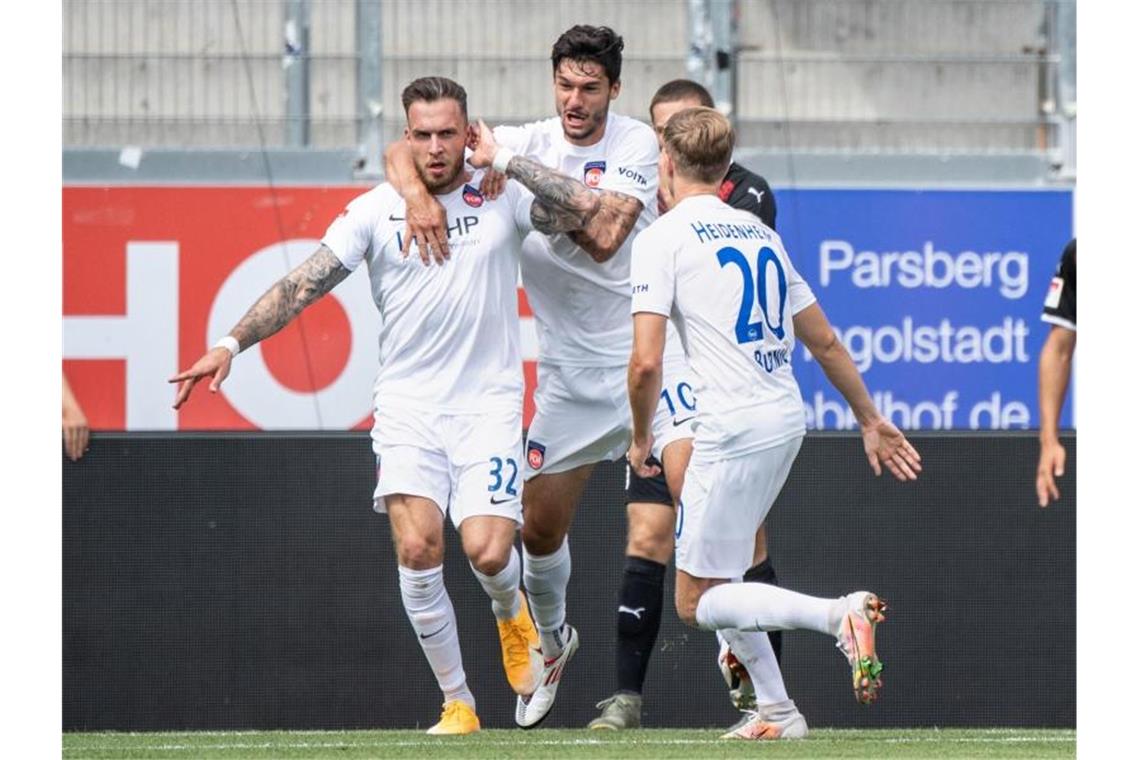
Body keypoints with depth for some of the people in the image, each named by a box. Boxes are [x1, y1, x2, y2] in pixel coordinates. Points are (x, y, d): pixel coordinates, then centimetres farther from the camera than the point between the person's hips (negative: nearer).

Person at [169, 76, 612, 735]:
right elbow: (303, 285, -2)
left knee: (487, 550, -16)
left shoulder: (503, 197, -1)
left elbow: (587, 206, -16)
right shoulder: (375, 211, 0)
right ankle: (457, 702, 0)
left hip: (489, 404, -1)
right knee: (417, 546, -17)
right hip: (408, 405, 1)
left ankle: (512, 613, 23)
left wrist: (504, 162, -13)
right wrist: (230, 345, -11)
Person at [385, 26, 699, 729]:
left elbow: (603, 237, -23)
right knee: (540, 524, 8)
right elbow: (402, 150, -5)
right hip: (571, 366, 3)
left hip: (651, 347, -3)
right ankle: (552, 640, 37)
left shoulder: (637, 144, -8)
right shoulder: (527, 143, -1)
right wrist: (419, 193, -27)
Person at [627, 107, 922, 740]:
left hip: (734, 427, -8)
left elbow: (646, 362, -13)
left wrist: (640, 437, 4)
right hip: (789, 418, 8)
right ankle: (777, 712, 17)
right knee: (718, 577, 21)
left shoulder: (660, 238, -5)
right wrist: (870, 420, 31)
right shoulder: (760, 233, 15)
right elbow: (825, 343, 21)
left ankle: (839, 614, -21)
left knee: (697, 603, -2)